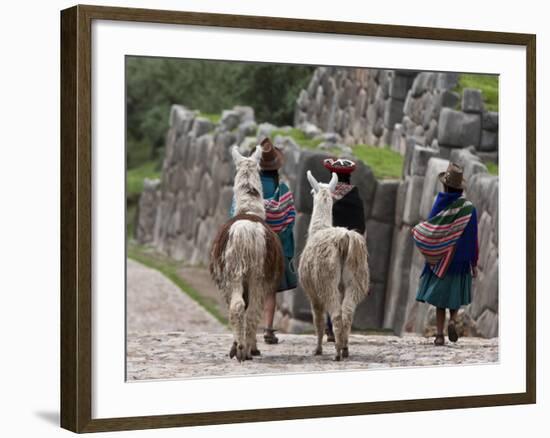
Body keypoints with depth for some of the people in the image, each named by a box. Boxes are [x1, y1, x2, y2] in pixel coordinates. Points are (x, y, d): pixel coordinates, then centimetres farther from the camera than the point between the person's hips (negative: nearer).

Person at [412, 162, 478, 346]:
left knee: (440, 299, 8)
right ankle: (453, 320, -9)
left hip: (439, 260, 0)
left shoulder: (439, 205, -9)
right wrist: (474, 263, 1)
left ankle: (439, 335, 2)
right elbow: (472, 239, -6)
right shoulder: (468, 208, -8)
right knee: (455, 296, 17)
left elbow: (429, 233, -8)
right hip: (460, 261, 0)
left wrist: (416, 231, 13)